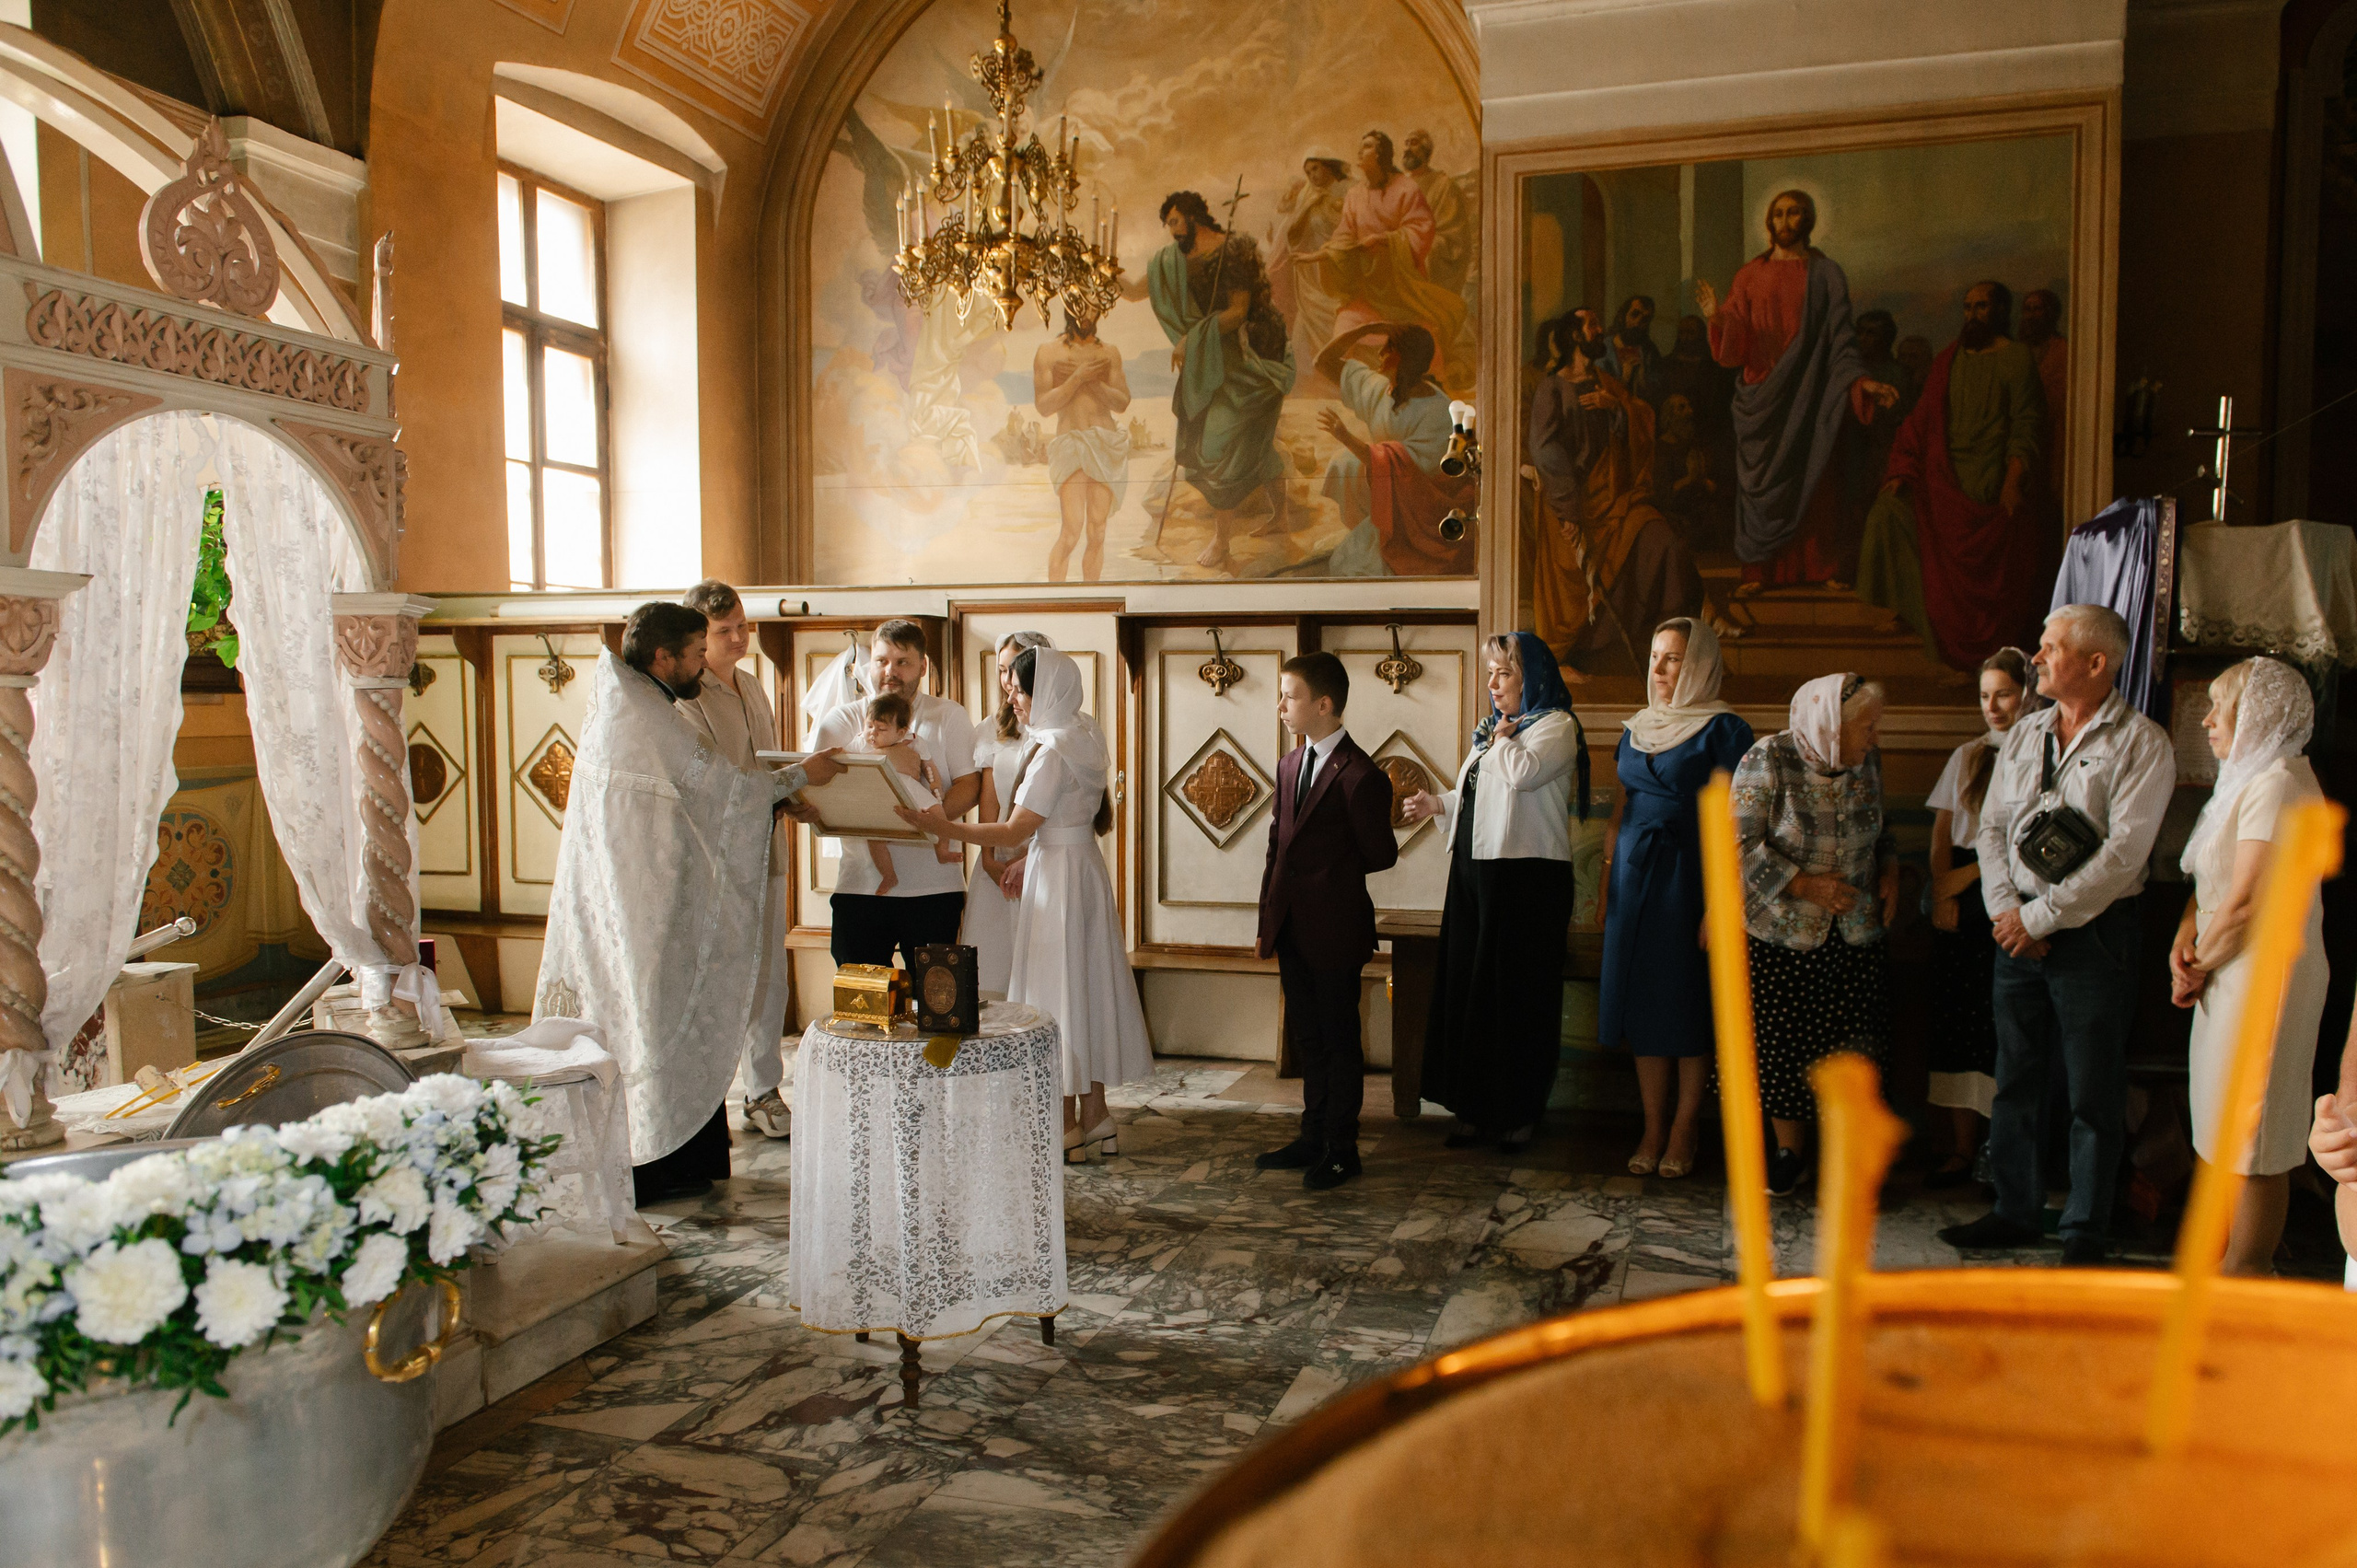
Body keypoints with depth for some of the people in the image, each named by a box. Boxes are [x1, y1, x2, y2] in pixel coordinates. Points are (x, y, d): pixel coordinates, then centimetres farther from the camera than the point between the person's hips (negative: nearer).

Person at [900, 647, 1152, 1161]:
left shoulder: (1053, 752, -19)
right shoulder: (1084, 739, 10)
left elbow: (1013, 832, -20)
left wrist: (945, 827, -17)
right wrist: (1028, 862, 14)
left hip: (1058, 878, -9)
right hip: (1086, 869, 9)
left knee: (1057, 992, -2)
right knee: (1086, 986, 13)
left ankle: (1066, 1128, 6)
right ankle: (1094, 1116, 20)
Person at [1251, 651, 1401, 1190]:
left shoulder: (1360, 777, -16)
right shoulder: (1289, 766, 10)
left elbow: (1382, 856, -9)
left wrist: (1329, 870, 3)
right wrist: (1267, 921, 11)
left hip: (1334, 930, -8)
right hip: (1292, 929, 8)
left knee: (1339, 1041, 6)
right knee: (1306, 1039, 17)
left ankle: (1341, 1149, 18)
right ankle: (1313, 1139, 30)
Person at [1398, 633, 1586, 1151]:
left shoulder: (1556, 725, -5)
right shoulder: (1488, 729, 19)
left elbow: (1523, 774, -22)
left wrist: (1505, 738, -5)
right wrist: (1438, 804, 11)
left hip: (1526, 875, -8)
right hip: (1474, 870, 8)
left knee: (1518, 992, -1)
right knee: (1467, 987, 8)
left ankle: (1521, 1113, 11)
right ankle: (1478, 1108, 17)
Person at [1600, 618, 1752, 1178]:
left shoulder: (1722, 729, -6)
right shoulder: (1637, 729, 13)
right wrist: (1607, 876, 11)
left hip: (1690, 873, -5)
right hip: (1635, 872, 6)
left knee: (1688, 998, 1)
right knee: (1641, 996, 6)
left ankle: (1684, 1128, 13)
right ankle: (1653, 1126, 15)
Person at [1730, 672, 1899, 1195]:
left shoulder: (1866, 761, 4)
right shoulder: (1768, 761, -13)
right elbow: (1738, 846, -16)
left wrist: (1889, 869, 2)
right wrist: (1805, 884, -18)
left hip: (1856, 935, 4)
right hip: (1782, 935, -4)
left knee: (1854, 1049, 2)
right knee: (1782, 1047, 5)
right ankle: (1790, 1150, 23)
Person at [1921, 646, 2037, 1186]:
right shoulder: (1968, 757, 16)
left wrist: (1967, 875, -10)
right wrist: (1942, 894, -1)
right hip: (1961, 910, 5)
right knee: (1957, 1024, 2)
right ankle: (1961, 1150, 6)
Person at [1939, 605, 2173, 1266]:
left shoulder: (2142, 744, -8)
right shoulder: (2024, 734, 11)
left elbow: (2123, 853, -15)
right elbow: (1991, 827, 10)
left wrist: (2039, 915, -14)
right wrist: (2006, 911, -4)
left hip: (2094, 932, -6)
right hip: (2018, 930, 6)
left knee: (2093, 1093, 2)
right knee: (2015, 1080, 12)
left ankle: (2085, 1234, 14)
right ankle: (2015, 1211, 25)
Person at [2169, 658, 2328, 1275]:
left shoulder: (2276, 785, -18)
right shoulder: (2247, 779, 15)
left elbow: (2245, 903, -22)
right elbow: (2209, 878, 16)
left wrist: (2199, 966, -9)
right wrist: (2185, 941, -1)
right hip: (2234, 971, 10)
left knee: (2253, 1132, -1)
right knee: (2226, 1126, 16)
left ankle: (2246, 1271, 8)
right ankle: (2225, 1251, 27)